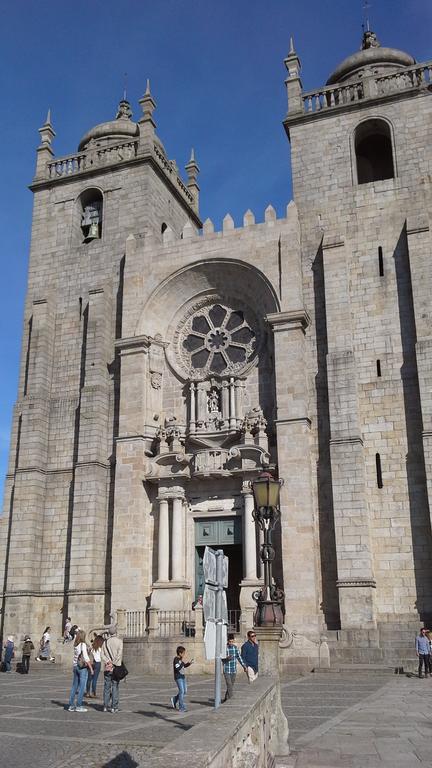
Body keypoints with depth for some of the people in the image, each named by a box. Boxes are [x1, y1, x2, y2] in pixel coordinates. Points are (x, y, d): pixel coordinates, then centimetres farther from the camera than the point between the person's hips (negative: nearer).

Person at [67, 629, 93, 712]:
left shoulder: (75, 645, 3)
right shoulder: (83, 645, -13)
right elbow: (86, 658, -15)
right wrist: (91, 667, -10)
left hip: (75, 666, 7)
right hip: (83, 667, -7)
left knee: (74, 686, 13)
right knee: (82, 687, 0)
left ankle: (71, 705, 17)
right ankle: (79, 706, 2)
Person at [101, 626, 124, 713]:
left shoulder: (105, 642, 8)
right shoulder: (119, 641, -3)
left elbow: (102, 655, 1)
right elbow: (120, 653, -12)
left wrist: (108, 661, -6)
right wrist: (116, 664, -9)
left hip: (107, 667, 3)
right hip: (115, 667, -3)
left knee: (107, 687, 8)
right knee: (115, 687, 0)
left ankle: (106, 706, 9)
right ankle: (114, 707, -1)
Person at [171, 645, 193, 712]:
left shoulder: (180, 659, 9)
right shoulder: (176, 659, -16)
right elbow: (178, 668, -25)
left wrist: (189, 663, 6)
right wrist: (182, 662, -24)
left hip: (182, 676, 9)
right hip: (178, 677, -9)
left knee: (185, 691, 10)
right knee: (181, 691, -9)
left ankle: (174, 699, 29)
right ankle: (181, 708, -2)